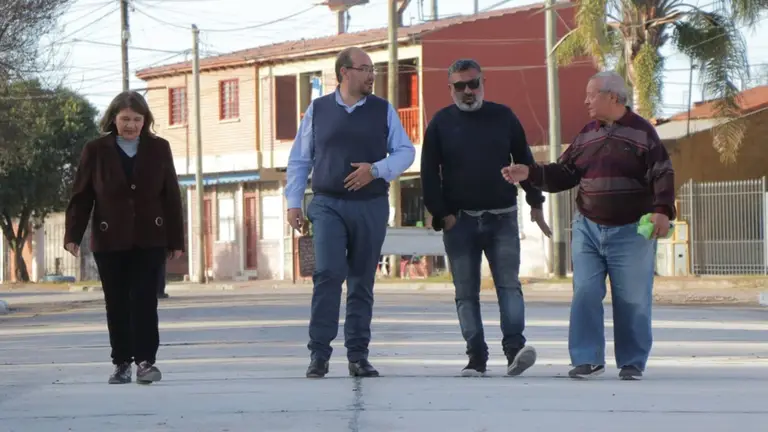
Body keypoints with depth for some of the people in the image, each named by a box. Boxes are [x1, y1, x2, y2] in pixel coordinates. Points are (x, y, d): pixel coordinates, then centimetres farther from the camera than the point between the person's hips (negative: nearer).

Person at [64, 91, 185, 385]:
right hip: (109, 241, 1)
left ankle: (145, 360, -5)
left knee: (144, 300, -7)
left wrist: (176, 239, 2)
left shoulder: (158, 149, 2)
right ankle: (121, 363, 14)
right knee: (117, 304, 6)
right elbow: (81, 196, 1)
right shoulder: (96, 151, 0)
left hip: (150, 239, 0)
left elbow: (171, 196, 4)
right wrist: (73, 235, -7)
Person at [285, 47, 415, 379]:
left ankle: (358, 356, 11)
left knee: (362, 280, 5)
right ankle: (319, 354, -11)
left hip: (371, 206, 2)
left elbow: (405, 151, 5)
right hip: (327, 205, -1)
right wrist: (293, 202, 4)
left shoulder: (383, 111, 7)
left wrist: (376, 170, -12)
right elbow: (299, 159, 10)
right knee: (328, 273, -15)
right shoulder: (317, 110, 6)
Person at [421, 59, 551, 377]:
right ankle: (476, 358, 3)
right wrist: (442, 215, -4)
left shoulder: (503, 117, 7)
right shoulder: (441, 123, 5)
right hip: (459, 221, 0)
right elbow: (429, 174, 4)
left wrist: (535, 203, 9)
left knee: (509, 285, -11)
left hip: (502, 219, 0)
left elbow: (524, 161, 13)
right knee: (466, 292, 1)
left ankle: (515, 348, -18)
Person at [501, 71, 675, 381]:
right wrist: (530, 174, 2)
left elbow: (662, 175, -10)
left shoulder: (642, 132, -5)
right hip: (588, 228, 5)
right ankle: (587, 359, 2)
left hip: (631, 231, -5)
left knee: (632, 300, 1)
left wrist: (662, 210, -24)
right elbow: (564, 174, 14)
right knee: (585, 295, -2)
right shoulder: (587, 134, 11)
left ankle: (632, 363, 11)